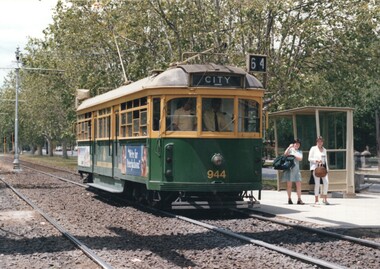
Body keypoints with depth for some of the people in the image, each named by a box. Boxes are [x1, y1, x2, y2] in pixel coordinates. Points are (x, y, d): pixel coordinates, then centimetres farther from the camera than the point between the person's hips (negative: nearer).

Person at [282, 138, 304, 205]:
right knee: (289, 184, -1)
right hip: (289, 168, -3)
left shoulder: (300, 151, 17)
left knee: (298, 184, -3)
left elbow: (300, 159, 0)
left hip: (296, 169, 3)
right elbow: (285, 154, -11)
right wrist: (289, 147, -16)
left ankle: (299, 199, -1)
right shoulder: (290, 149, 8)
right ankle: (289, 199, 6)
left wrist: (294, 155, -9)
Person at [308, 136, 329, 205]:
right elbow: (310, 158, 1)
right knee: (317, 183, -9)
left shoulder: (324, 150, 20)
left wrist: (327, 169, 15)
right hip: (316, 167, -4)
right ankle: (316, 200, -2)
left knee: (326, 182, -7)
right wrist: (316, 160, -15)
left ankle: (325, 199, 4)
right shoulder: (313, 149, 6)